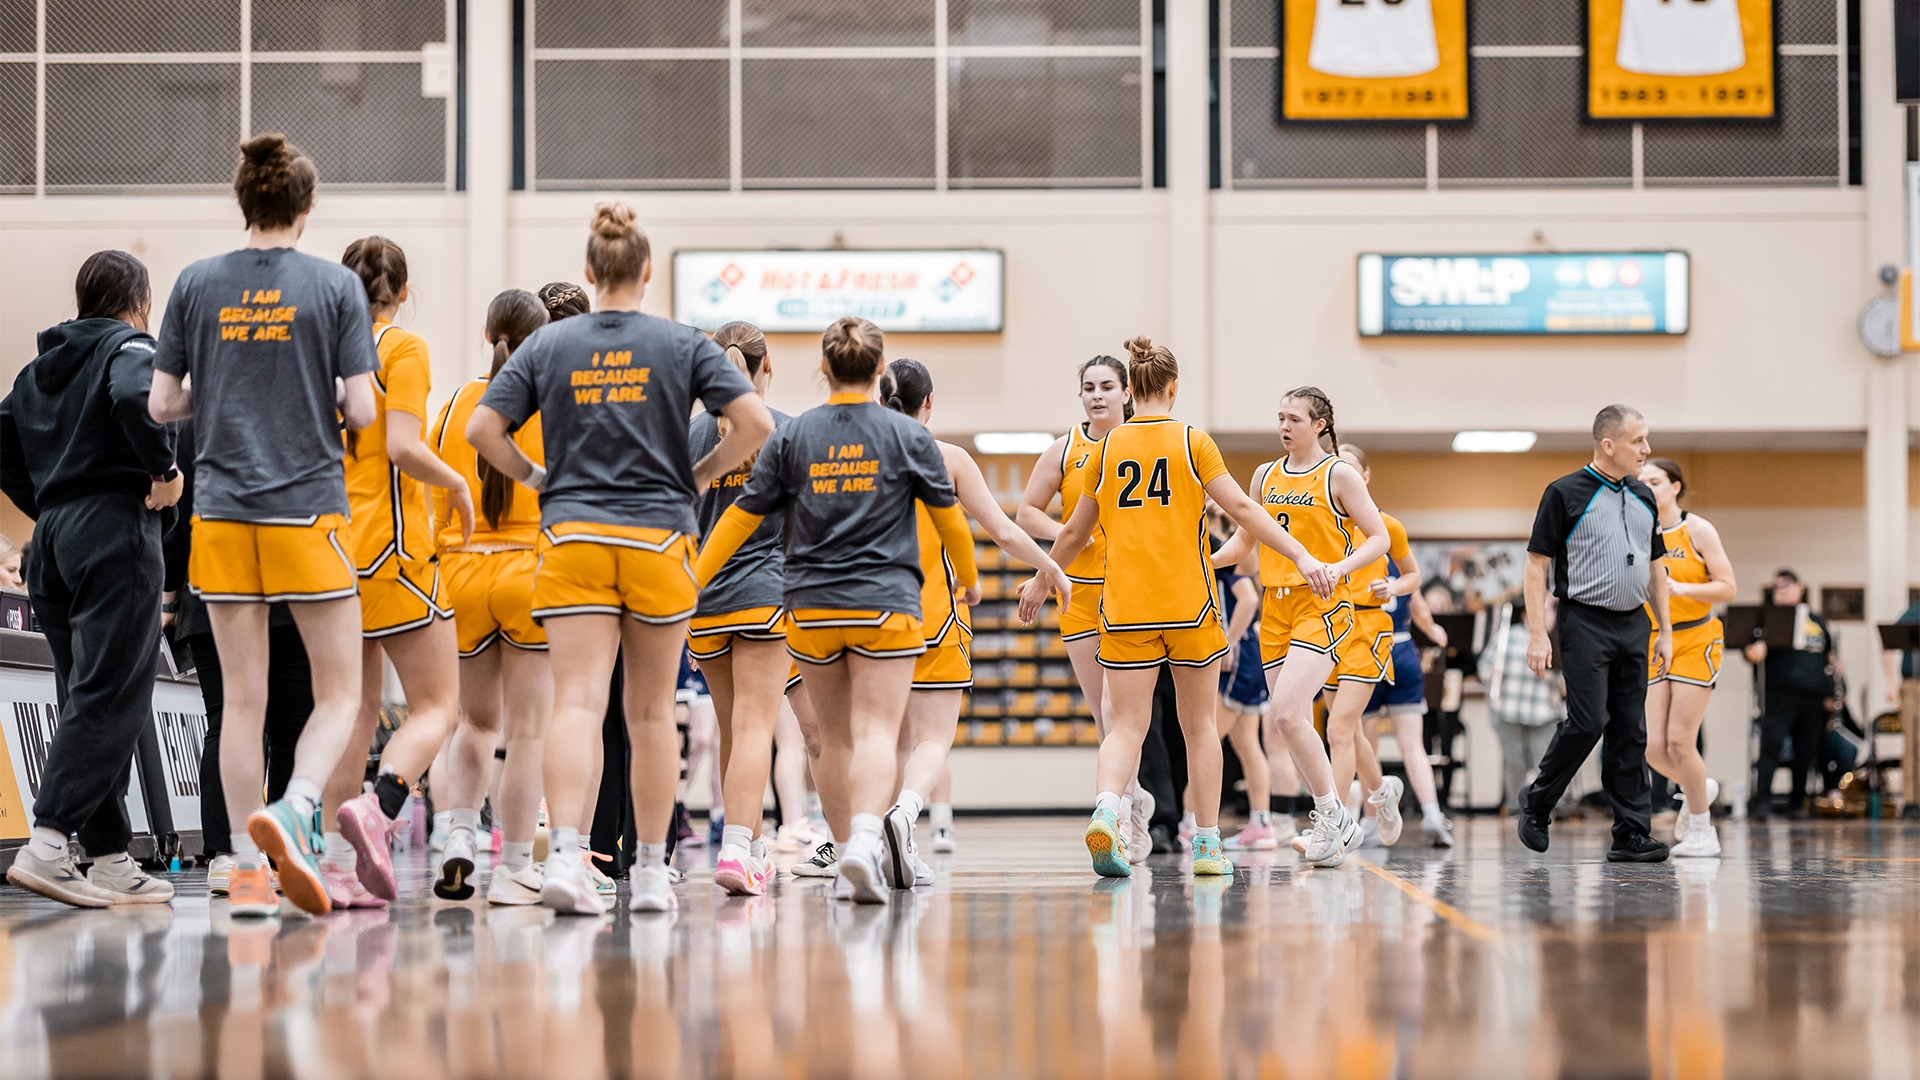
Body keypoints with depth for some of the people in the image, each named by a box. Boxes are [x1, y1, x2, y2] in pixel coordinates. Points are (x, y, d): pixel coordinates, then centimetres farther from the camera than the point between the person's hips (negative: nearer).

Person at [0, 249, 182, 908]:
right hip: (116, 531, -8)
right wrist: (165, 472, -13)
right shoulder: (131, 347, -3)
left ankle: (111, 860, 9)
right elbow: (136, 399, -24)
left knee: (88, 700, 10)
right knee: (107, 701, -11)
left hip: (55, 536, 8)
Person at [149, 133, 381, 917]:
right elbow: (361, 411, -7)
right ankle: (291, 811, -20)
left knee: (242, 698, 8)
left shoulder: (197, 284, 3)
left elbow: (162, 404, 4)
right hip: (308, 509, -3)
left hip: (222, 512, 3)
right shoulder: (335, 286, -4)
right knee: (339, 693, 5)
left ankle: (247, 872, 8)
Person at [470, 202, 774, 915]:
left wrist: (536, 479, 12)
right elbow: (755, 423, -6)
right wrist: (699, 476, 7)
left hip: (573, 540, 0)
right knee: (651, 711, 10)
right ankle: (651, 871, 15)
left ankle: (565, 853, -28)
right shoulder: (683, 345, 2)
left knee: (577, 701, -8)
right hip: (659, 538, 0)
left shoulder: (547, 345, 5)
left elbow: (482, 429, -1)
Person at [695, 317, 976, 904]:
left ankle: (846, 859, 17)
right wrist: (969, 578, 27)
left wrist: (693, 580, 9)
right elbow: (948, 515, 10)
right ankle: (865, 838, -31)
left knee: (836, 738, 13)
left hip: (812, 608, 2)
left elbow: (743, 515, 2)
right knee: (876, 733, -8)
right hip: (886, 605, -2)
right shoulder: (909, 436, 0)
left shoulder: (792, 437, 2)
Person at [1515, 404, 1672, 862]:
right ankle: (1536, 803, 8)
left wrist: (1665, 631, 14)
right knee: (1588, 722, -13)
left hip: (1634, 626, 6)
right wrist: (1537, 634, -13)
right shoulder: (1566, 494, -6)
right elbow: (1536, 564, -7)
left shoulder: (1643, 499, 13)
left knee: (1630, 732, 3)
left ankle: (1633, 834, 4)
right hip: (1585, 623, -6)